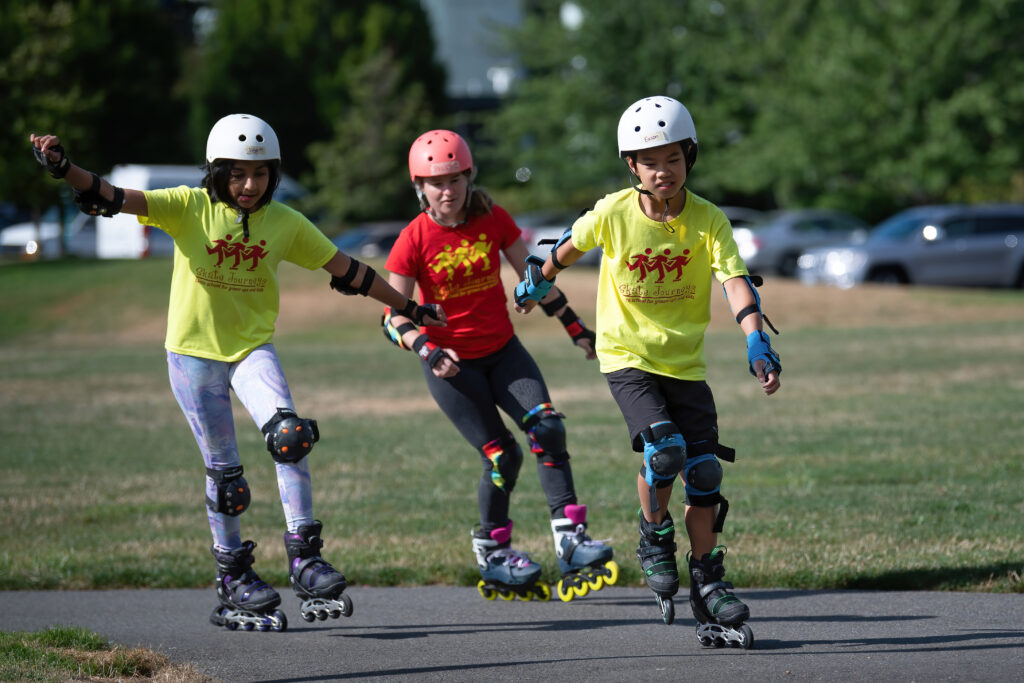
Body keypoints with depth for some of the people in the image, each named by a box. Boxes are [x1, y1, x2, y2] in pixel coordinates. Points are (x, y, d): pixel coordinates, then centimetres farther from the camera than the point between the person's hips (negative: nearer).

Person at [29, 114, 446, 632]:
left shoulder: (286, 224, -1)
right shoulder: (190, 207, -10)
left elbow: (346, 271, 9)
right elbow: (113, 199, -20)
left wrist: (409, 308, 14)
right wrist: (63, 169, -38)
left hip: (252, 347, 2)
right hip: (194, 352, -2)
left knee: (290, 434, -23)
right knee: (224, 472, 2)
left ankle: (304, 557, -16)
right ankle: (234, 581, 17)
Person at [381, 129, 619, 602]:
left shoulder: (494, 220, -4)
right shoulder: (414, 240, -13)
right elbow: (394, 317, -12)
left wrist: (576, 328, 9)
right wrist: (428, 350, -30)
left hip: (502, 349, 4)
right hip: (451, 362, -4)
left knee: (547, 428, -16)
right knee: (501, 455, -8)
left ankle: (569, 537, -14)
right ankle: (492, 556, 13)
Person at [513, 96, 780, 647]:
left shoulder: (708, 221, -11)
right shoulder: (613, 213, -11)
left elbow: (736, 282, -21)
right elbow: (571, 246, 10)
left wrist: (756, 344, -35)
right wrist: (539, 281, 26)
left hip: (684, 360, 2)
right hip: (627, 356, -2)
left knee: (704, 472, -2)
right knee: (664, 449, -24)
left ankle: (705, 582, 13)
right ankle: (654, 541, 4)